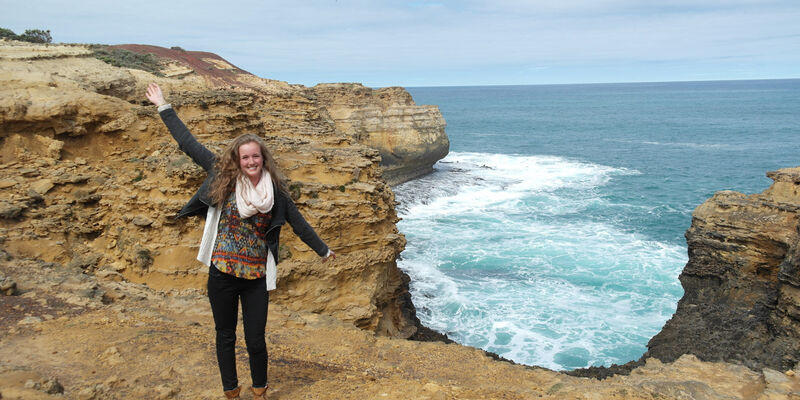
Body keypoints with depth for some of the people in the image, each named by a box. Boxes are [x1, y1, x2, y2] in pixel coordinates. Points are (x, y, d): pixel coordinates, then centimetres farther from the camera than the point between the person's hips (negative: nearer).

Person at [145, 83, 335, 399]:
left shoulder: (275, 191, 1)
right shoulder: (224, 178, -2)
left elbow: (298, 223, 10)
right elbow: (189, 145, -1)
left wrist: (323, 250, 18)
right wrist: (164, 107, 1)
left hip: (256, 276, 0)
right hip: (222, 272, 0)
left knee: (256, 339, 6)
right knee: (225, 336, 13)